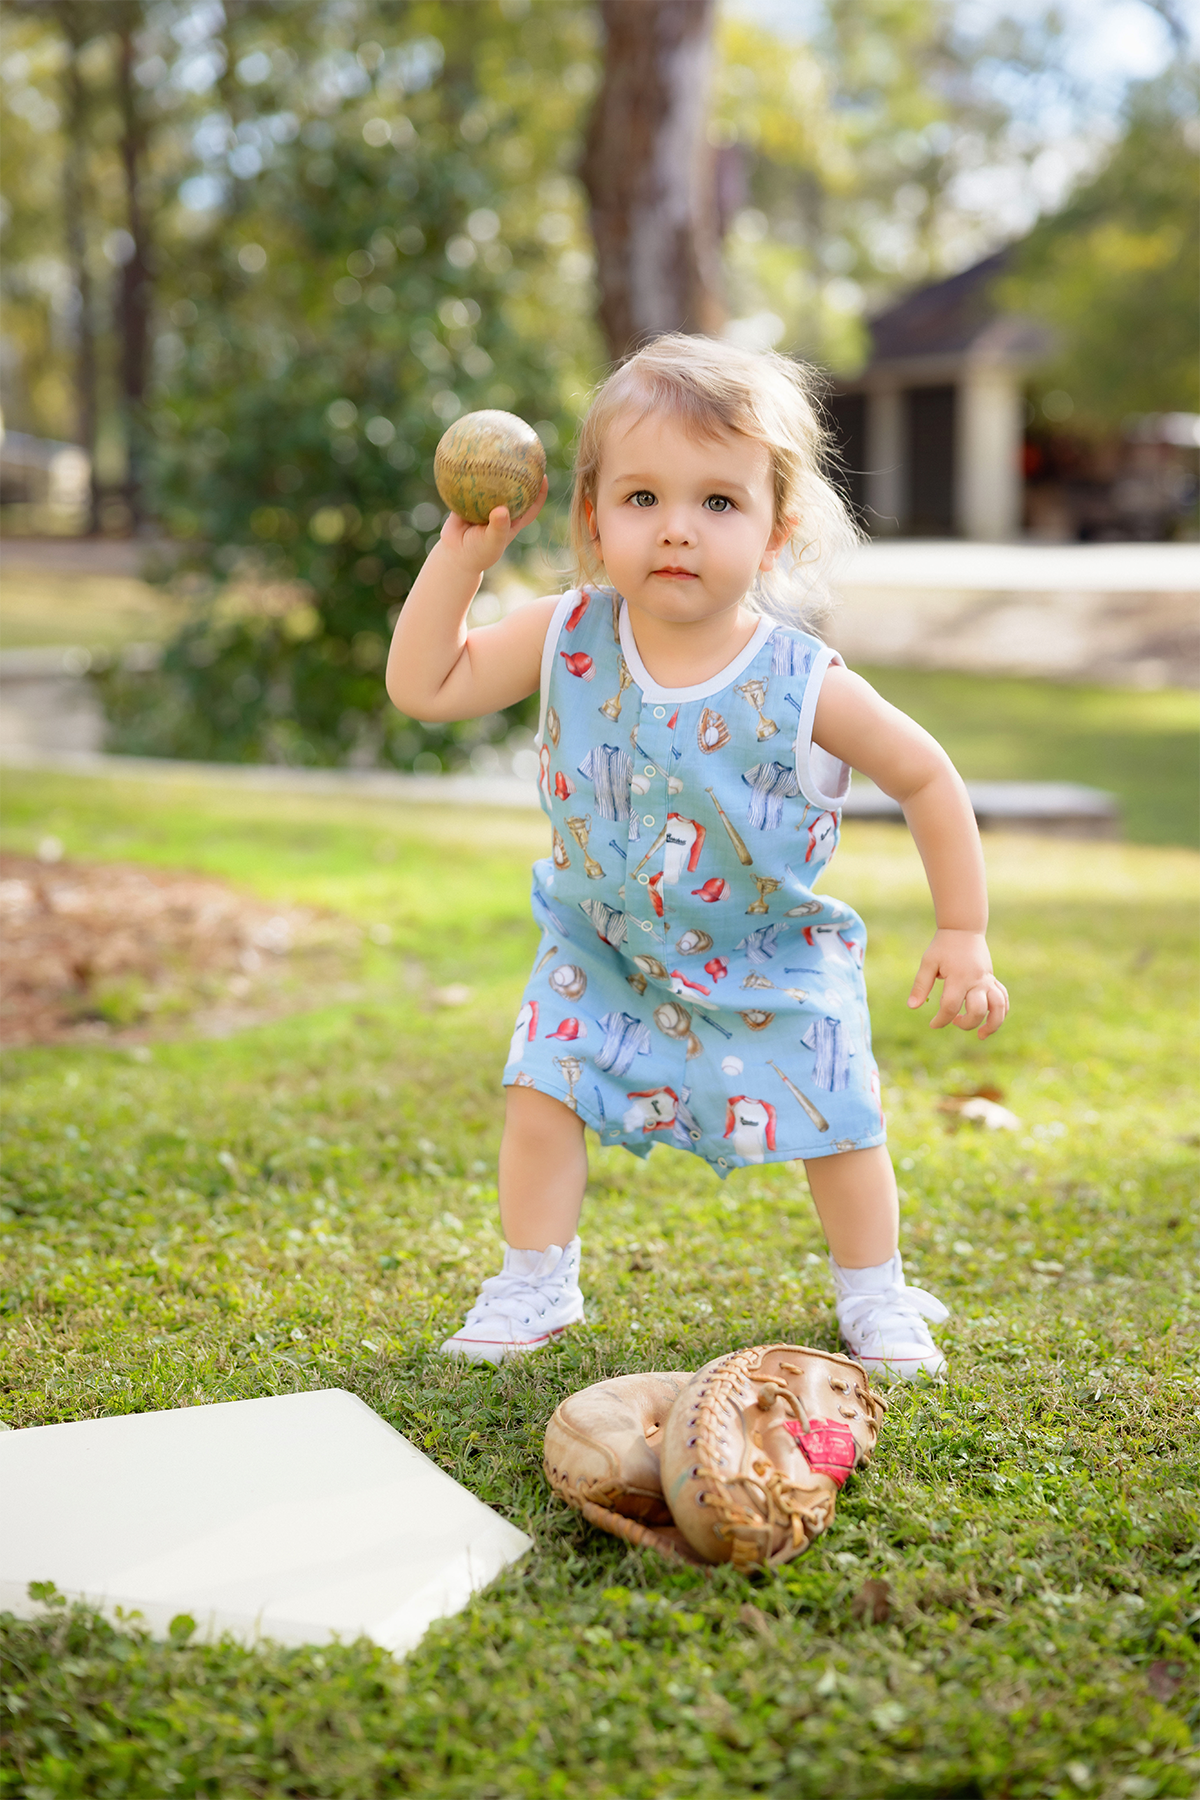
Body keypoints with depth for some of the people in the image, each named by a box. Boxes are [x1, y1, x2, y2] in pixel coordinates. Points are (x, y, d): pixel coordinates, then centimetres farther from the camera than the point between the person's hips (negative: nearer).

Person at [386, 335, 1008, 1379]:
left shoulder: (805, 686, -26)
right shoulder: (567, 640, -19)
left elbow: (928, 780, -13)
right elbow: (423, 688, -13)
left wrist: (964, 937, -10)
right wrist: (463, 553, -22)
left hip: (770, 959, -2)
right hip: (602, 948, 2)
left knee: (836, 1125, 3)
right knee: (542, 1093, -4)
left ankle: (875, 1297, 29)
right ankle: (535, 1285, 19)